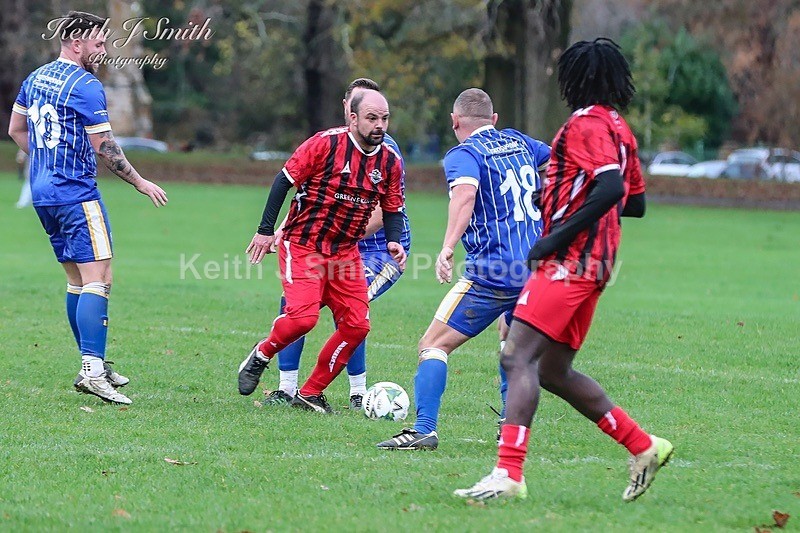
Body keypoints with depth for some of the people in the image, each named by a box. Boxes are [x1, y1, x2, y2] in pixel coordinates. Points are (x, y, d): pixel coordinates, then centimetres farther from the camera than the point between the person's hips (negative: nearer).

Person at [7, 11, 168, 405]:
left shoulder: (35, 78, 13)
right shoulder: (86, 86, -13)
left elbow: (15, 129, 22)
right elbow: (104, 147, -12)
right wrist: (141, 184, -2)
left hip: (42, 192, 9)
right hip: (77, 195, -9)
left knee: (77, 281, 15)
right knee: (98, 280, -12)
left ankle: (92, 365, 18)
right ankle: (92, 371, -21)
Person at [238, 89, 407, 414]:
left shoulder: (390, 161, 1)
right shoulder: (325, 144, -14)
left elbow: (393, 210, 11)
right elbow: (284, 180, -8)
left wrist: (394, 241, -9)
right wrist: (266, 230, -11)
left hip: (345, 252, 6)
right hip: (303, 245, -6)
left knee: (357, 325, -2)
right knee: (303, 316, -21)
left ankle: (310, 394, 12)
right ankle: (261, 355, 10)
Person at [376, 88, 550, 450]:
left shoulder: (464, 154, -5)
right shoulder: (519, 142, 15)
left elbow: (466, 192, -25)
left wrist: (448, 247, -35)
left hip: (494, 271, -7)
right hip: (538, 267, 7)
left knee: (434, 344, -4)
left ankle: (424, 429, -17)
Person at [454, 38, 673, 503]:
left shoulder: (587, 124, -10)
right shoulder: (619, 128, 19)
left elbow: (612, 188, -25)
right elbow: (636, 202, 25)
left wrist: (559, 235, -23)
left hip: (570, 259, -10)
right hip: (592, 264, 10)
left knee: (519, 358, -17)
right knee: (553, 372, 14)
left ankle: (508, 475, -27)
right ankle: (644, 447, 15)